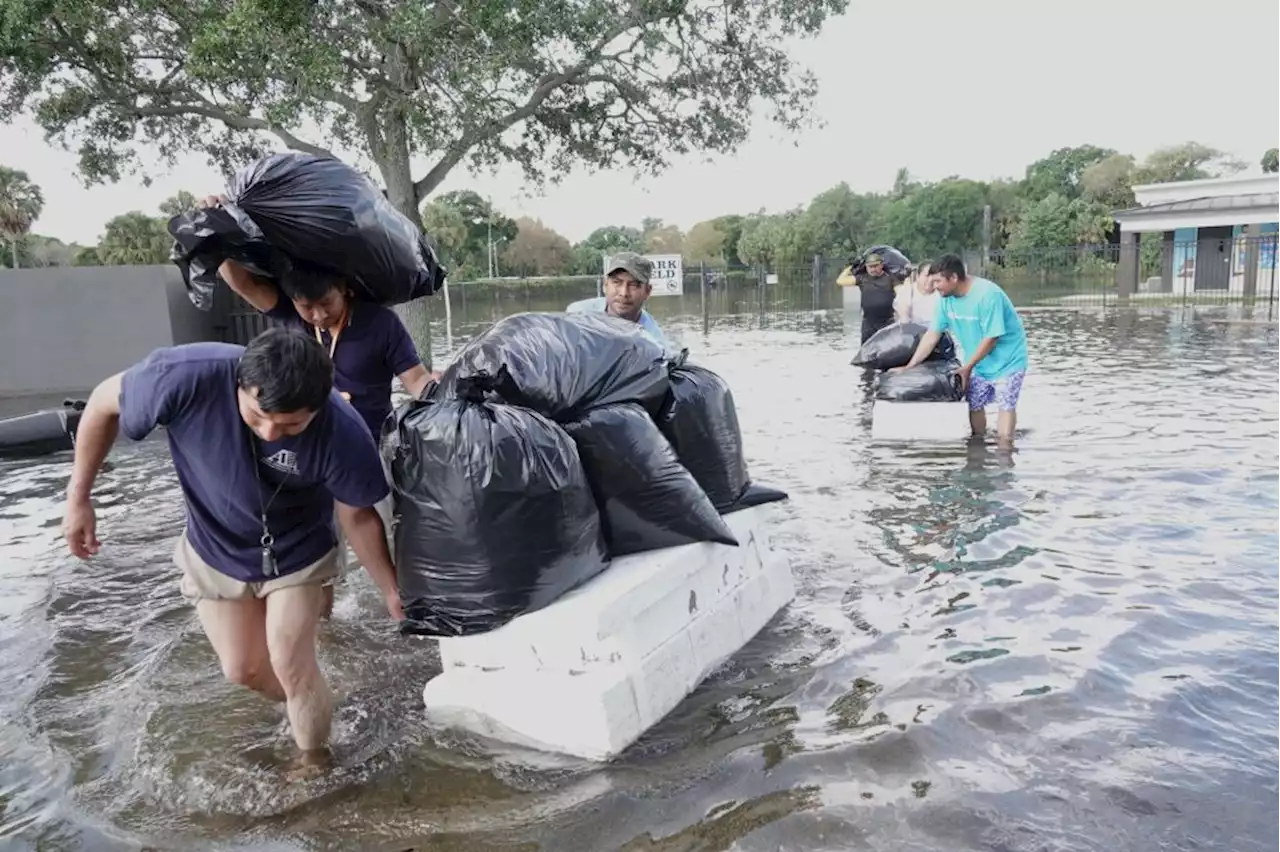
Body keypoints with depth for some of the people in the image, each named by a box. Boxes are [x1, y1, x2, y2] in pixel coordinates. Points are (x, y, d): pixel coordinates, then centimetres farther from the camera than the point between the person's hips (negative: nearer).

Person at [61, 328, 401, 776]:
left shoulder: (341, 431, -36)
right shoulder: (188, 376, -37)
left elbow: (358, 516, -16)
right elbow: (105, 404, -15)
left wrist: (392, 590, -9)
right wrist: (78, 497, -8)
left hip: (297, 552, -2)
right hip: (216, 551, 2)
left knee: (289, 664, -2)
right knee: (243, 670, 11)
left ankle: (313, 758, 27)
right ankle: (307, 706, 43)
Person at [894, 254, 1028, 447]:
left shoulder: (987, 294, -28)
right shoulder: (947, 298, -7)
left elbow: (991, 338, -24)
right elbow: (932, 335, -2)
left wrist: (966, 368, -17)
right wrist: (910, 366, -5)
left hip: (1007, 360, -7)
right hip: (979, 362, 7)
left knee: (1006, 405, -10)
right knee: (974, 405, 6)